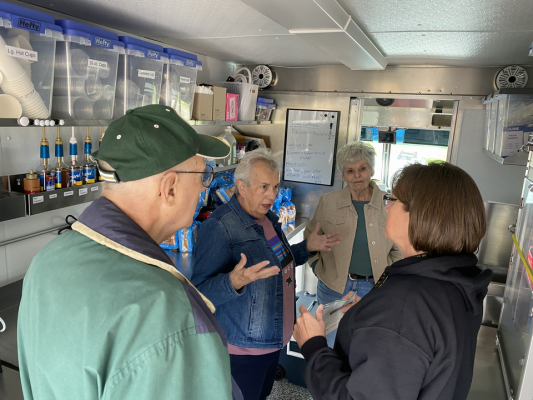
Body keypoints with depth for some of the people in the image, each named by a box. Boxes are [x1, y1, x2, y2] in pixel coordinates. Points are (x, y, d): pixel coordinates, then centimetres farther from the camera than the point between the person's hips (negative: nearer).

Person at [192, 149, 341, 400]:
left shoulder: (269, 218, 3)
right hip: (243, 350, -8)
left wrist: (307, 247, 5)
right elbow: (201, 293, -27)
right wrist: (234, 282, -45)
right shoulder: (219, 227, -25)